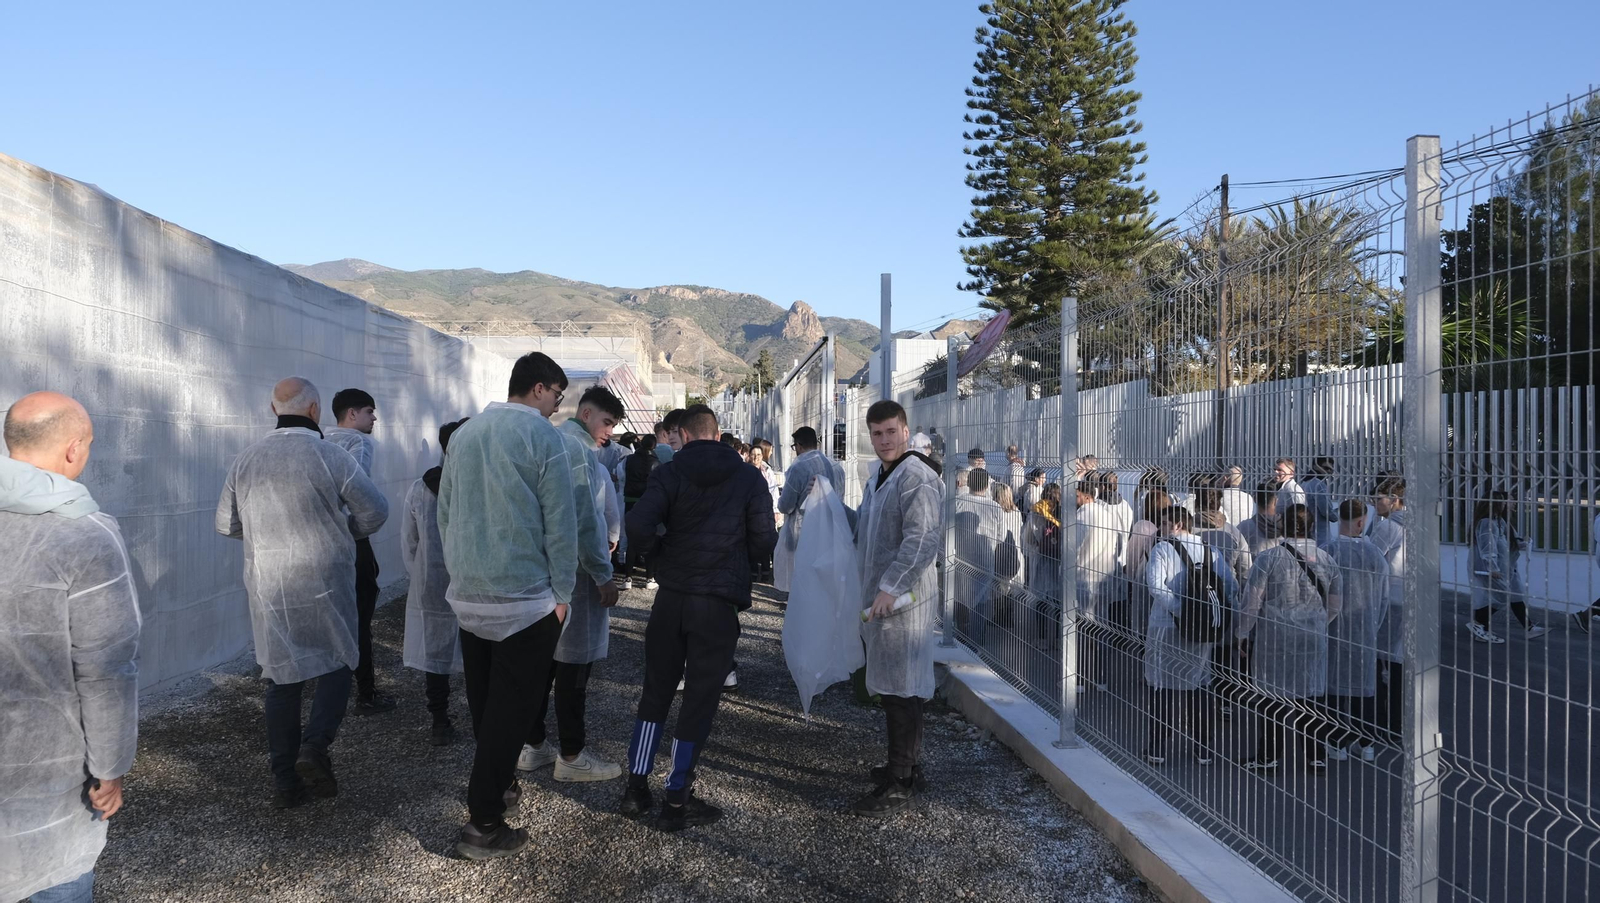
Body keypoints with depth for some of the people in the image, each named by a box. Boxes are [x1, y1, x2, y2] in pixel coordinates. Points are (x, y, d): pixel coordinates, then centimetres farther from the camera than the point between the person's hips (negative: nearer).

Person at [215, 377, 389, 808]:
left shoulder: (245, 460, 3)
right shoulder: (329, 456, -12)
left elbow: (226, 523, 12)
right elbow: (375, 511, -7)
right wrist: (344, 531, 12)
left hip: (267, 589, 4)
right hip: (324, 584, -4)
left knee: (281, 680, 11)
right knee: (337, 666, 11)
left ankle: (286, 780, 15)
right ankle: (314, 747, -8)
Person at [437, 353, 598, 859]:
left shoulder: (464, 434, 9)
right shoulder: (541, 434, -11)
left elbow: (445, 513, 15)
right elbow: (560, 522, -12)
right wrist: (562, 594, -5)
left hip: (467, 596, 7)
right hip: (524, 599, -7)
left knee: (484, 703, 19)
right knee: (511, 709, 1)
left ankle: (497, 785, 35)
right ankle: (483, 825, 5)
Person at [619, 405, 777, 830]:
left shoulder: (670, 472, -2)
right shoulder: (749, 478, -1)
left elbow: (638, 526, -15)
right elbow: (765, 542, -5)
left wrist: (664, 552, 4)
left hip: (671, 598, 2)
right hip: (719, 603, -1)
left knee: (656, 691, 16)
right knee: (700, 699, 6)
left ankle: (636, 787, 21)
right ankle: (677, 799, 13)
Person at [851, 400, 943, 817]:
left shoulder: (916, 477, -14)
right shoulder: (878, 479, 18)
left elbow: (922, 540, -23)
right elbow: (865, 529, 29)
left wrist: (890, 588, -24)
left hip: (904, 598, -10)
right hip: (880, 596, 10)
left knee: (902, 688, -4)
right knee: (892, 685, 17)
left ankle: (900, 783, 4)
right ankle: (905, 765, 30)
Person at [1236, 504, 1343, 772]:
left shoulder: (1268, 559, -11)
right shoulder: (1327, 560, 2)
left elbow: (1251, 603, -8)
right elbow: (1334, 607, 10)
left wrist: (1241, 635, 3)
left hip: (1273, 639, -3)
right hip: (1314, 639, 4)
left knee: (1272, 697, 5)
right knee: (1313, 695, 11)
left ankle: (1268, 757, 12)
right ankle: (1317, 757, 19)